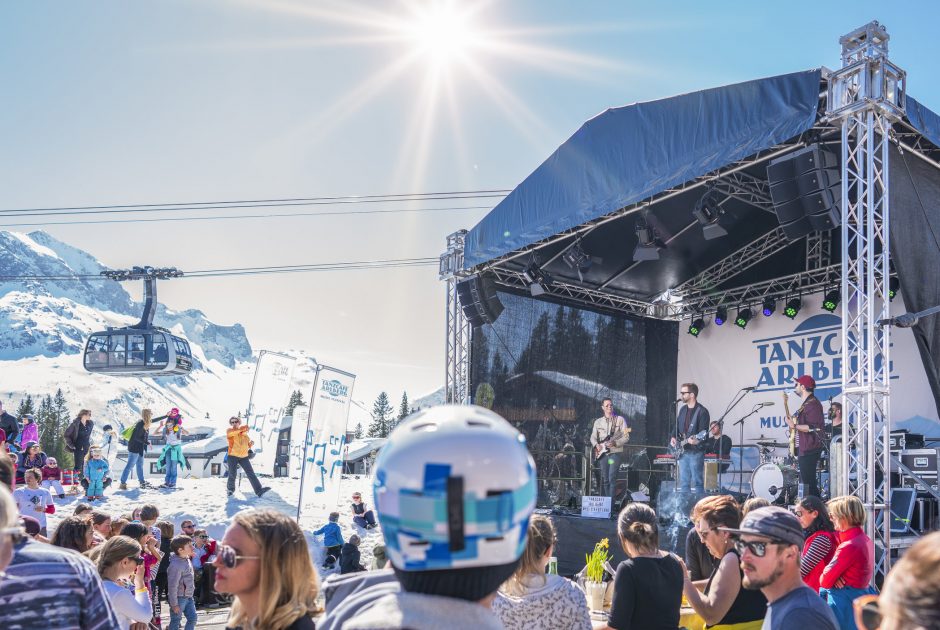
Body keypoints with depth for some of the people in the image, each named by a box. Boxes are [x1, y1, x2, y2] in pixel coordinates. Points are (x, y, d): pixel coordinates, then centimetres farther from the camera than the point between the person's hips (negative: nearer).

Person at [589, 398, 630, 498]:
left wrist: (615, 443, -17)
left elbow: (626, 437, -3)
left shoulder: (620, 419, 2)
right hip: (602, 453, 4)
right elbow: (593, 437, 15)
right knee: (605, 480, 6)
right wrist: (596, 445, -5)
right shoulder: (598, 422, 12)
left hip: (615, 453, -4)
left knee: (612, 478, -14)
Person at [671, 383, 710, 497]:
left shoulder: (702, 411, -11)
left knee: (697, 483, -4)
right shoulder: (683, 409, 12)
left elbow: (703, 433, -16)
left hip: (696, 452, -7)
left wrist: (696, 441, -34)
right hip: (682, 452, 7)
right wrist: (673, 437, 5)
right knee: (684, 483, 11)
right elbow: (677, 426, 21)